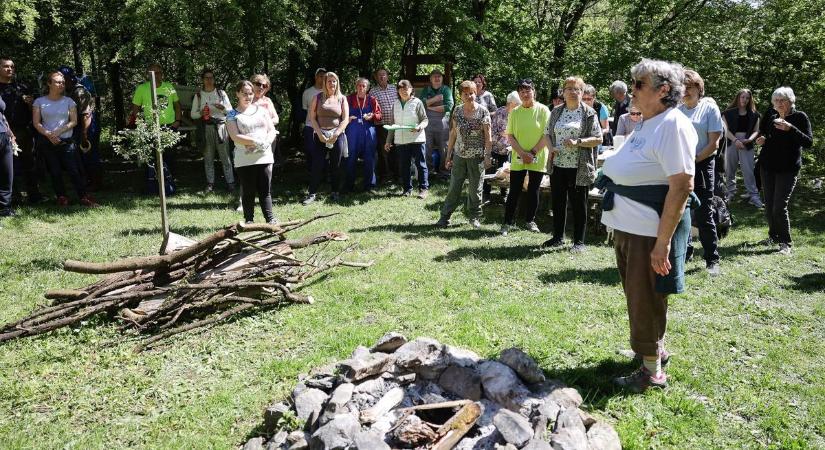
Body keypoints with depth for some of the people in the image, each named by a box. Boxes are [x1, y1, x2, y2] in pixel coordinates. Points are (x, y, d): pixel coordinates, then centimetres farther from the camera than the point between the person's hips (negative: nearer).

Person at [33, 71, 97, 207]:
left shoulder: (69, 101, 6)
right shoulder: (39, 102, 5)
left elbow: (73, 121, -1)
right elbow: (36, 123, 0)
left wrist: (58, 132, -12)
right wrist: (49, 134, -15)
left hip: (66, 141, 0)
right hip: (47, 142, 0)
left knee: (74, 170, -7)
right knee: (55, 172, 3)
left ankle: (84, 197, -6)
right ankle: (61, 197, 12)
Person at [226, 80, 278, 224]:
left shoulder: (261, 110, 13)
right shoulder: (233, 115, 3)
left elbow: (272, 131, 9)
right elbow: (235, 137, -9)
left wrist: (266, 143, -12)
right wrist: (256, 141, -19)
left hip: (264, 157, 2)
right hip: (244, 159, -2)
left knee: (265, 190, 2)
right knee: (248, 191, 3)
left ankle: (270, 218, 4)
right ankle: (249, 220, 11)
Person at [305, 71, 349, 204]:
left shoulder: (342, 98, 7)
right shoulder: (318, 97, 6)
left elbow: (345, 120, 1)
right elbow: (312, 117, 1)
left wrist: (335, 135, -11)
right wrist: (320, 134, -10)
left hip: (337, 135, 1)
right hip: (320, 135, 0)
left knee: (336, 166, 4)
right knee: (317, 165, -4)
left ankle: (335, 192, 14)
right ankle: (312, 193, 3)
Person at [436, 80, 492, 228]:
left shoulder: (483, 111, -5)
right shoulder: (457, 111, 5)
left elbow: (488, 136, -5)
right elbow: (453, 134, 9)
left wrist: (487, 156, -10)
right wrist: (448, 155, 8)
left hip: (477, 156, -2)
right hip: (459, 155, 3)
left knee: (475, 188, 6)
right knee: (454, 187, 4)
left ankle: (474, 217, 20)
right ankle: (445, 216, 10)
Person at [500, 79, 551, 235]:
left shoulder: (543, 110, -3)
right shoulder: (515, 112, 3)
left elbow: (547, 135, -7)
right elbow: (510, 136, 1)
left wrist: (532, 153, -13)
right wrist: (523, 153, -11)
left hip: (538, 159, -1)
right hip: (518, 158, 1)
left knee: (533, 191, 8)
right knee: (514, 191, 1)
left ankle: (530, 220, 24)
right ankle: (508, 222, 10)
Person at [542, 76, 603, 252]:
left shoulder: (589, 113, -3)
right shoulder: (556, 111, 9)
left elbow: (598, 139, -5)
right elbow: (547, 134, 16)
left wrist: (577, 142, -19)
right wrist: (551, 147, -5)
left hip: (579, 168, -4)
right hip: (557, 165, 4)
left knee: (578, 204, 4)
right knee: (558, 202, 12)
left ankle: (579, 241, 14)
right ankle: (558, 237, 26)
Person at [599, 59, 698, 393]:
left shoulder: (673, 125, -17)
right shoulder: (646, 124, 11)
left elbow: (682, 185, -23)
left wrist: (662, 243, -24)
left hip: (650, 233, -9)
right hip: (627, 228, 9)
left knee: (645, 302, 3)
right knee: (638, 296, 21)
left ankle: (652, 371, 19)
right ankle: (655, 349, 40)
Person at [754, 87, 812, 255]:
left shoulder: (800, 117, -6)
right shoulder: (770, 115, 6)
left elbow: (809, 142, -13)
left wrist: (790, 129, -25)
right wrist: (761, 139, -2)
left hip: (788, 169, -5)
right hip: (767, 166, 5)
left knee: (780, 207, -11)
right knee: (769, 205, 8)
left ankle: (786, 243, 0)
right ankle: (773, 235, 26)